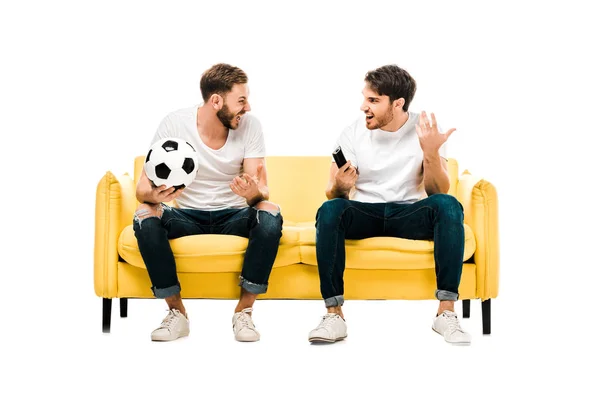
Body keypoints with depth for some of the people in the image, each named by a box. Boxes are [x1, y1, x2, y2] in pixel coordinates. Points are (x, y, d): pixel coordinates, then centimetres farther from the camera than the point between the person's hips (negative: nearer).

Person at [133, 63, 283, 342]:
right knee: (145, 216, -30)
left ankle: (244, 312, -17)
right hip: (187, 215, 0)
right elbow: (143, 188, -12)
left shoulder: (249, 125, -9)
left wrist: (254, 193, -39)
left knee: (270, 214, -31)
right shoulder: (173, 124, -12)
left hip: (234, 216, 1)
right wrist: (154, 195, -38)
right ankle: (177, 313, -14)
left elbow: (262, 191, -13)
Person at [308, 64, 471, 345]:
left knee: (447, 205, -31)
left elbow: (437, 193, -9)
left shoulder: (426, 130, -4)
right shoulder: (352, 134, -2)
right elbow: (333, 195, -1)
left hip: (408, 213, 0)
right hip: (364, 213, 1)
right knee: (330, 209, -32)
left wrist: (431, 154, -27)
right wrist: (340, 187, -26)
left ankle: (446, 312, -28)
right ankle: (334, 314, -30)